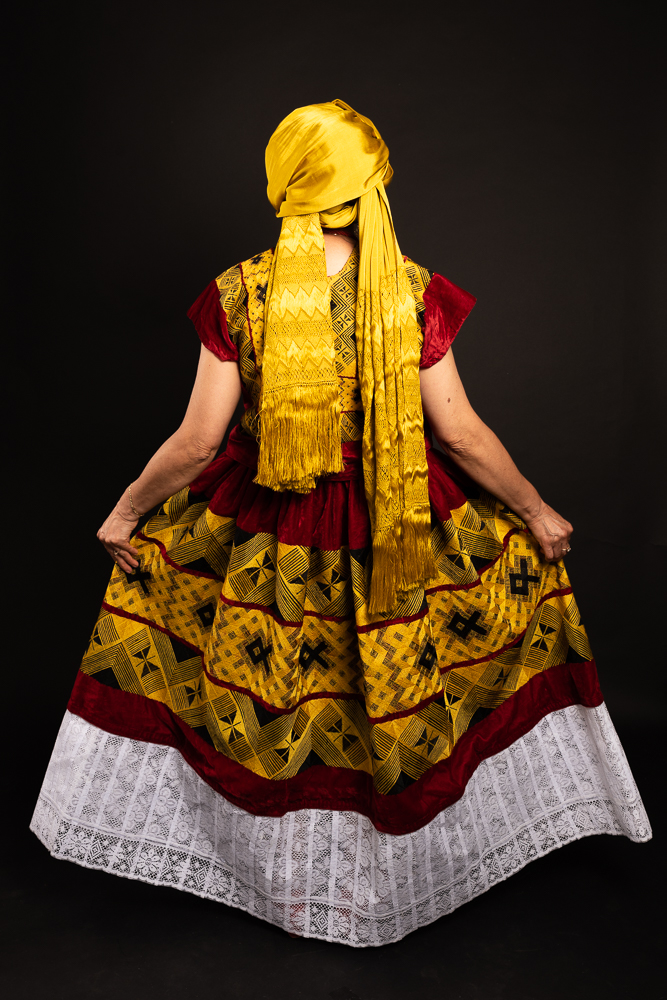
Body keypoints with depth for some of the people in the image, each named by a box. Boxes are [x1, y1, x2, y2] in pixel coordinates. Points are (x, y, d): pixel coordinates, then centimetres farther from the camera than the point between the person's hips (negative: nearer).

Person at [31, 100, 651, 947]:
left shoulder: (241, 293, -13)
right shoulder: (413, 294, -12)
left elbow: (197, 440, -11)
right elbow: (461, 433, -9)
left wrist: (127, 511, 5)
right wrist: (536, 511, 6)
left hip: (268, 528, 1)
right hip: (398, 529, 0)